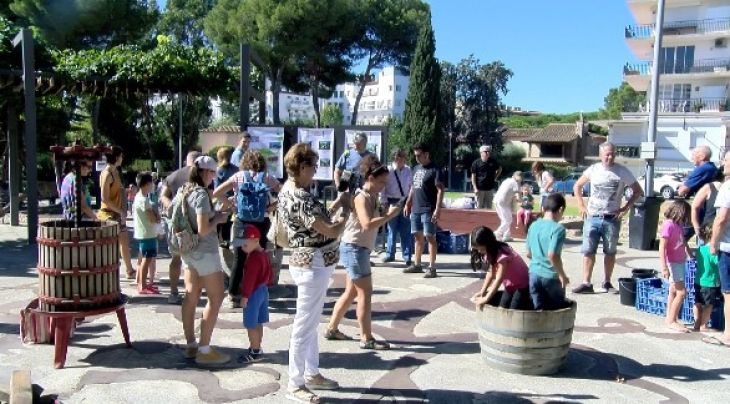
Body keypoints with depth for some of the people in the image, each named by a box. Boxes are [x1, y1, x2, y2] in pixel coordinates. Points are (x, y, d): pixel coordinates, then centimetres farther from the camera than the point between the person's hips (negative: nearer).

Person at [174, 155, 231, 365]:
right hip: (204, 251, -8)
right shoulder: (201, 194, -18)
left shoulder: (182, 191, 6)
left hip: (187, 251, 9)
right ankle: (204, 350, 1)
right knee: (216, 297, 0)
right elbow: (203, 229, -24)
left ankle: (190, 345, 21)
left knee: (191, 296, 13)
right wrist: (218, 218, -6)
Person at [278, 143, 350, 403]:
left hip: (312, 263, 11)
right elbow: (331, 231, -24)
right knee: (304, 327, 1)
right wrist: (346, 209, -10)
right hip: (313, 265, -11)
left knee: (311, 324, 20)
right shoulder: (299, 199, -25)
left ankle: (311, 374, 33)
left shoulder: (289, 191, 8)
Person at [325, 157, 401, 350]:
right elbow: (367, 224, -30)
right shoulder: (361, 197, -16)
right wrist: (389, 215, -25)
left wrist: (387, 214, -1)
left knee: (352, 292, 16)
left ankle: (332, 329, 26)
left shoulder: (371, 197, 14)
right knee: (365, 293, -5)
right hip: (354, 248, -10)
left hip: (359, 249, 10)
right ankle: (366, 338, 2)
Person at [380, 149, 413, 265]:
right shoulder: (388, 171, -8)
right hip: (392, 202, -2)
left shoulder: (408, 170, 2)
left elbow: (411, 186, 8)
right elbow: (383, 188, -5)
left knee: (406, 231, 4)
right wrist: (384, 203, -7)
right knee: (392, 229, 8)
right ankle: (390, 254, 21)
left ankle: (407, 256, 11)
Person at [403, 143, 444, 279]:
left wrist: (438, 209, -20)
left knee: (430, 237, -5)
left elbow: (440, 190, -14)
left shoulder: (434, 170, -9)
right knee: (418, 236, 13)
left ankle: (432, 268, -2)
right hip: (415, 209, 7)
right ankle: (417, 265, 21)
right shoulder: (416, 168, 14)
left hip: (428, 210, -7)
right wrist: (408, 203, 17)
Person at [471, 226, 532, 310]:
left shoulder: (502, 253, -29)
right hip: (510, 286, 9)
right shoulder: (491, 253, -2)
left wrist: (486, 298, -32)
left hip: (522, 286, -9)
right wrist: (482, 292, -4)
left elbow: (499, 279, -32)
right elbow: (491, 273, 3)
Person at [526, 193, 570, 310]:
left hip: (534, 274, 5)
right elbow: (552, 255, -24)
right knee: (557, 310, 14)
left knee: (539, 309, 12)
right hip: (551, 276, -5)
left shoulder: (533, 226, 5)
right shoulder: (558, 228, -15)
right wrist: (562, 275, -13)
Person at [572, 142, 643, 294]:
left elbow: (638, 191, 6)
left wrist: (626, 208, -4)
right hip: (592, 218, 1)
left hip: (612, 219, 0)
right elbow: (577, 187, 14)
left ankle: (607, 283, 20)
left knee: (610, 252, 9)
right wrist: (582, 206, 4)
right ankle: (586, 283, 1)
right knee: (588, 251, -3)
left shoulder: (622, 172, -2)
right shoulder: (593, 170, 2)